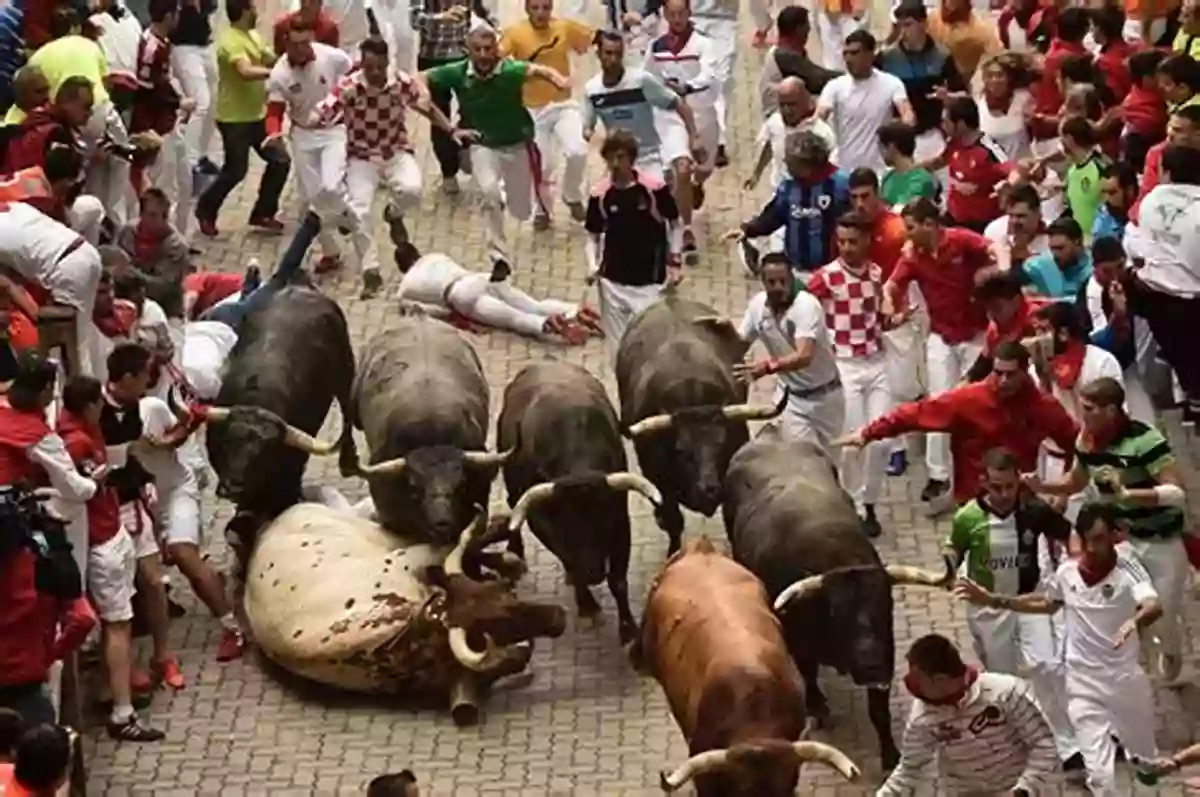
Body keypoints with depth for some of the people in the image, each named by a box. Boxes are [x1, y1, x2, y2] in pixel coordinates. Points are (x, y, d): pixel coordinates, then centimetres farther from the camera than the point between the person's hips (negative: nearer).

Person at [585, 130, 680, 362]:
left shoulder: (654, 188, -10)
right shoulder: (600, 195, -4)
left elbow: (674, 224, 3)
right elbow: (593, 235, 8)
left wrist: (674, 264, -1)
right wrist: (592, 266, -7)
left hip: (650, 280, -2)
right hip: (613, 281, 2)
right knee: (617, 346, 9)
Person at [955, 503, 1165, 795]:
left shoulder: (1128, 570, -16)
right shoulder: (1067, 573, -2)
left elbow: (1154, 606, -36)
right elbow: (1045, 603, 20)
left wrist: (1134, 621, -60)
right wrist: (993, 600, 12)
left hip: (1126, 679, -1)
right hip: (1084, 685, 2)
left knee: (1144, 754, 23)